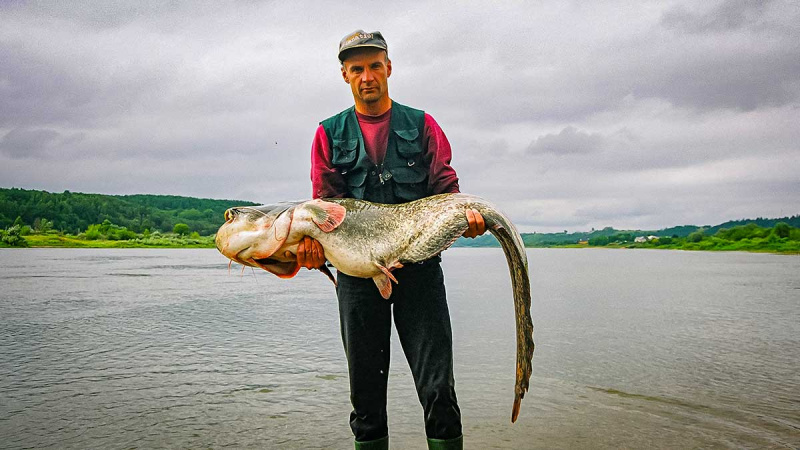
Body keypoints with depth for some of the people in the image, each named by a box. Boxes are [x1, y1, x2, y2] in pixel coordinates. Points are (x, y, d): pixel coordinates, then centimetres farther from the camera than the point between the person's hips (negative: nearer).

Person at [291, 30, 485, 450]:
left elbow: (446, 190, 5)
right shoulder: (330, 134, 11)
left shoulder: (422, 125, 10)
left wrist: (465, 216, -17)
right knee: (365, 389, 9)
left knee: (438, 389, -2)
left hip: (419, 263, -1)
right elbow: (324, 202, 3)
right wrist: (312, 238, -18)